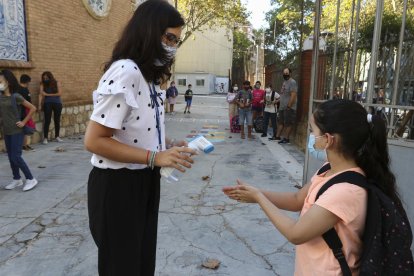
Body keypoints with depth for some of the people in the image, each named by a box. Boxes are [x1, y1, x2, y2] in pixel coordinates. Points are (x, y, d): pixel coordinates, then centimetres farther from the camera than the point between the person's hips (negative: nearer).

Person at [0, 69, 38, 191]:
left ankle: (31, 179, 5)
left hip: (17, 131, -6)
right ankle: (17, 179, 26)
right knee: (10, 157, 12)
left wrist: (24, 122, -9)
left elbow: (33, 108, -10)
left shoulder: (16, 96, -12)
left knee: (16, 157, -7)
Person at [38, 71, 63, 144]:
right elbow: (41, 94, -7)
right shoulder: (43, 84, 2)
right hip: (47, 104, -1)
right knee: (47, 121, -5)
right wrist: (40, 104, -16)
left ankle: (57, 136, 19)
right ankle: (45, 138, -1)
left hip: (57, 103, 1)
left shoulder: (56, 83, 1)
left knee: (57, 120, 7)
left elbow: (59, 93, -7)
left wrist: (48, 94, -8)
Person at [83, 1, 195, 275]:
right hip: (117, 186, -9)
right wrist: (155, 158, -25)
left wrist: (171, 145, 1)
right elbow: (94, 140, -25)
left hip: (145, 182, 9)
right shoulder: (124, 72, -22)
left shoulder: (149, 76, 11)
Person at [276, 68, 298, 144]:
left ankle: (286, 138, 6)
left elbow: (293, 95, -20)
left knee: (288, 124, -1)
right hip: (282, 107, 9)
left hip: (289, 108, -9)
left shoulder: (292, 82, -13)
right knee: (280, 122, 15)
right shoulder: (285, 82, 16)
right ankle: (278, 136, 24)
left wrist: (289, 106, -23)